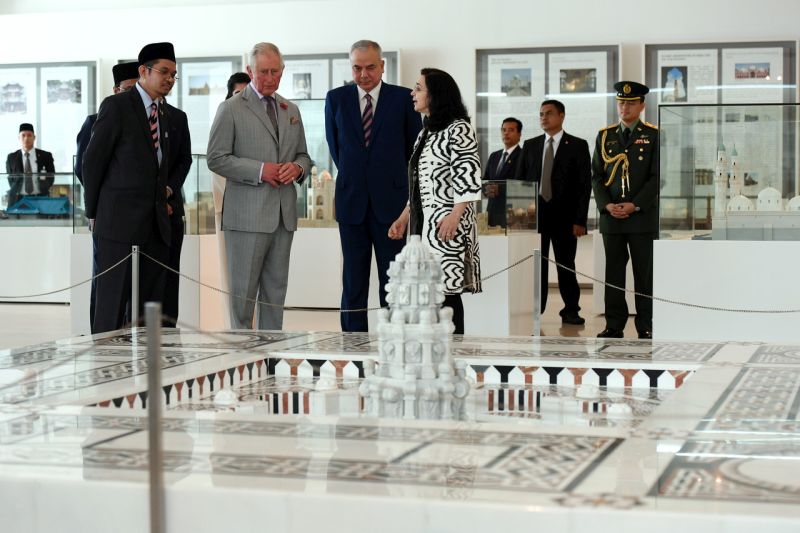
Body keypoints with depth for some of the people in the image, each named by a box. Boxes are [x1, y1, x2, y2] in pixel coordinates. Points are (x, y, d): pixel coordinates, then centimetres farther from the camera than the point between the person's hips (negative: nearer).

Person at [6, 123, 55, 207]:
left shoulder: (45, 156, 6)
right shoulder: (11, 158, 9)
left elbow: (51, 178, 10)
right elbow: (10, 179, 13)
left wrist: (43, 190, -3)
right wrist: (14, 193, 0)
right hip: (18, 199, 1)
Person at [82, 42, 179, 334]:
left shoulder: (166, 114, 16)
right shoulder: (116, 105, -5)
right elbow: (92, 161, -4)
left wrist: (165, 191, 10)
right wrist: (94, 212, -2)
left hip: (156, 222, 7)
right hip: (120, 221, -7)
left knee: (150, 302, 5)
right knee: (112, 299, -4)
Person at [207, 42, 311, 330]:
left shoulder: (291, 110, 16)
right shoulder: (231, 109, -2)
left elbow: (303, 155, 23)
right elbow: (216, 159, -6)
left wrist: (297, 167, -1)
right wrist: (259, 170, -16)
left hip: (283, 213, 6)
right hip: (247, 214, -5)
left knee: (276, 288, 9)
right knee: (243, 289, -3)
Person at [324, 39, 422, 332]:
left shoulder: (403, 98, 0)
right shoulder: (336, 99, 6)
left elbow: (413, 144, 9)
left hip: (390, 200, -2)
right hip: (351, 200, 2)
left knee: (392, 278, 1)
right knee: (353, 280, 5)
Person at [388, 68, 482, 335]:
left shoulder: (458, 128, -6)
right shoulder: (426, 133, 21)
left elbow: (470, 176, -14)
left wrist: (455, 216, -21)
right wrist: (404, 218, 18)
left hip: (446, 224, -9)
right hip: (423, 223, 9)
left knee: (446, 290, -10)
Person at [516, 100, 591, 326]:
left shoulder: (578, 146, 2)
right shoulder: (530, 145, 12)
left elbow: (585, 184, -2)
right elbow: (520, 180, 11)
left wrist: (580, 220, -9)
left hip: (564, 217, -2)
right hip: (534, 214, 2)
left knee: (566, 265, 3)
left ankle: (571, 311, 11)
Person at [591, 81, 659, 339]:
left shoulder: (653, 136, 2)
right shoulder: (605, 136, 11)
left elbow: (657, 177, -3)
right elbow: (597, 176, 9)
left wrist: (635, 205, -13)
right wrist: (607, 205, -7)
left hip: (643, 216, -3)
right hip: (610, 216, 3)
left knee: (644, 274, 1)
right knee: (613, 273, 5)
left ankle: (645, 327, 8)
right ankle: (614, 325, 10)